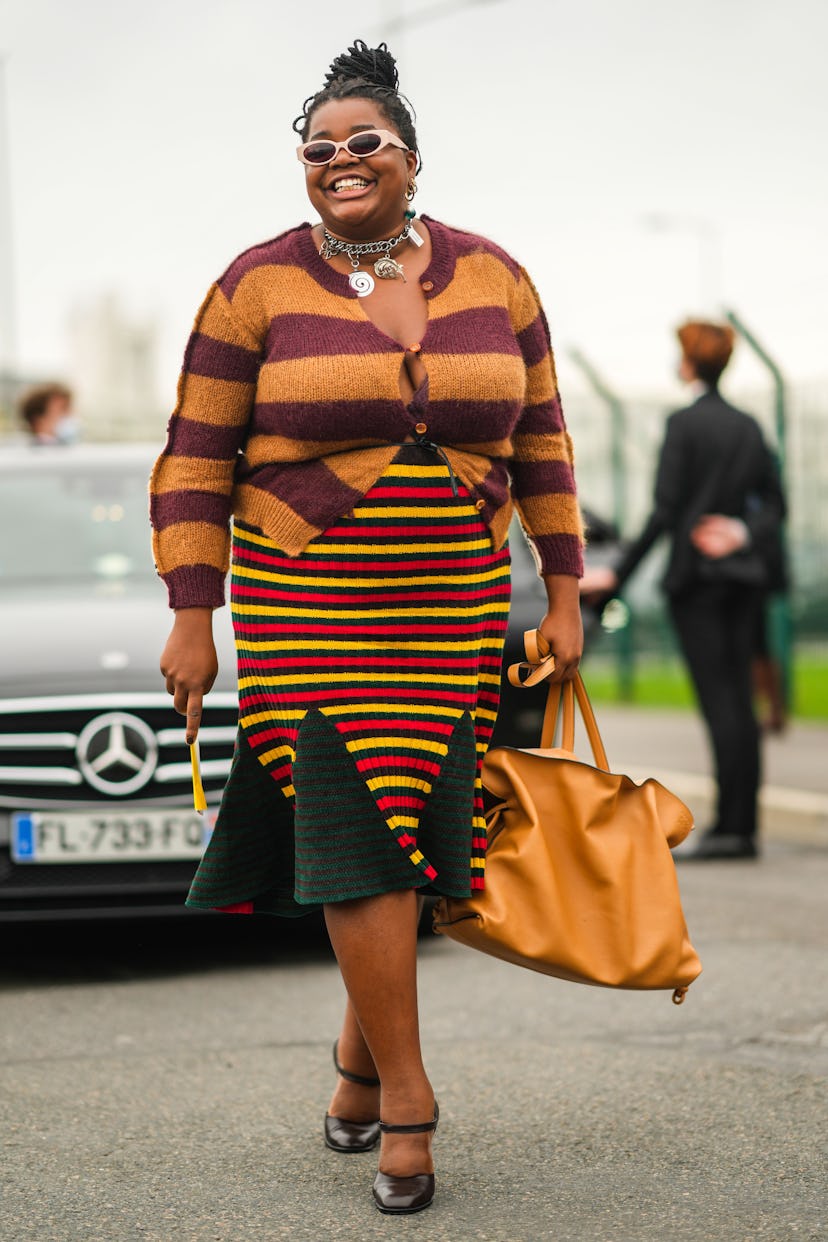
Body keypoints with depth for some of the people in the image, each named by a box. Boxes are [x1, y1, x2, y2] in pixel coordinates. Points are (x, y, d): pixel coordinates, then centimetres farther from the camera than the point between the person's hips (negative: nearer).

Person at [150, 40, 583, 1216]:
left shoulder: (494, 281, 6)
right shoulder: (259, 289, -2)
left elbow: (541, 447, 13)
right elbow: (196, 464, -1)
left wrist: (564, 597, 10)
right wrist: (192, 619, -5)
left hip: (454, 616, 3)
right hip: (306, 613, -3)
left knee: (410, 835, 5)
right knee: (358, 834, -7)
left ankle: (361, 1049, 26)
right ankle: (406, 1096, -1)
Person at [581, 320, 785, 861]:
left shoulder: (685, 423, -9)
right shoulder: (749, 426, 11)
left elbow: (665, 512, -14)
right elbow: (775, 505, 11)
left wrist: (618, 574, -11)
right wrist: (744, 533, -1)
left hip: (696, 575, -6)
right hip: (745, 573, 6)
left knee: (719, 699, -9)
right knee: (740, 699, 7)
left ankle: (729, 826, -12)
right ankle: (745, 826, 7)